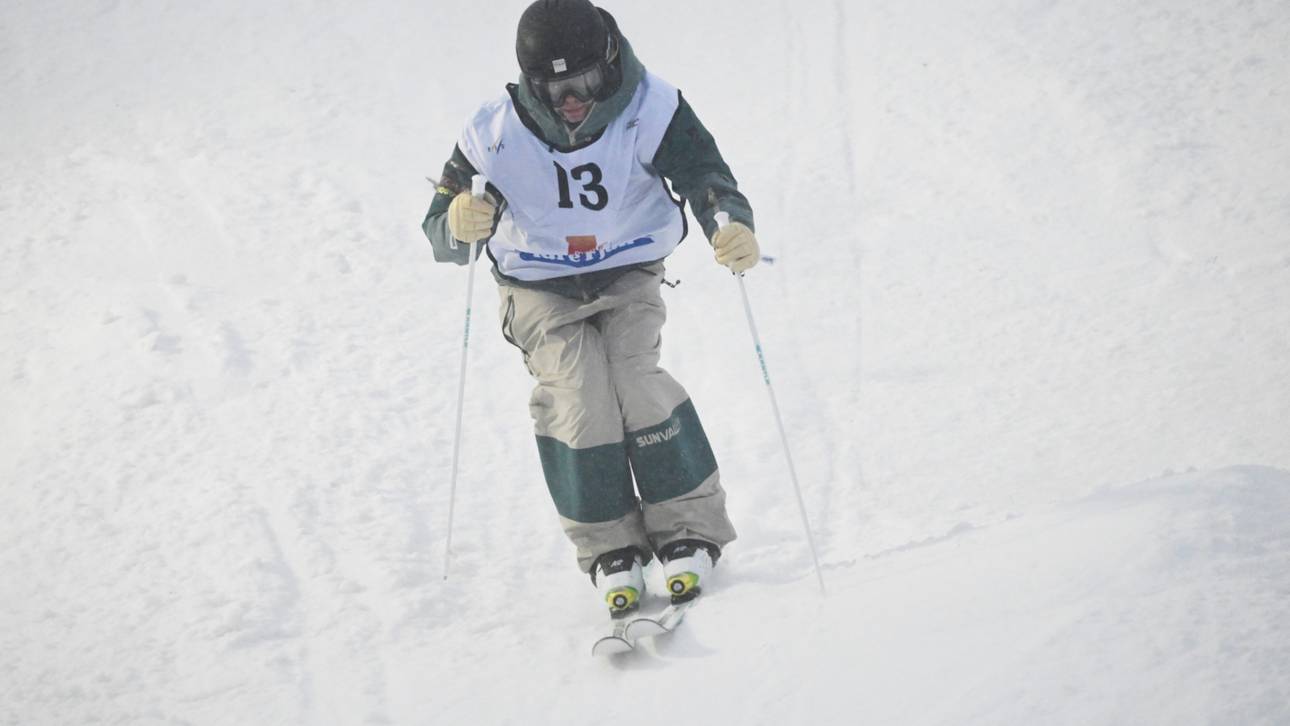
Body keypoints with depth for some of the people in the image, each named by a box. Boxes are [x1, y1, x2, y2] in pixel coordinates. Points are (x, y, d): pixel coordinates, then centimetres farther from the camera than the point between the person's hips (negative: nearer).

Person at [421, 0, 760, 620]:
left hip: (629, 278, 0)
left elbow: (706, 176, -28)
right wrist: (459, 225, -43)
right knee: (577, 393, -20)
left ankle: (688, 533, -8)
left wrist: (733, 226, -51)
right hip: (540, 290, 0)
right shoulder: (496, 134, -22)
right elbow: (441, 234, -17)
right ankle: (610, 549, -7)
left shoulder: (649, 112, -22)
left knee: (636, 378, -22)